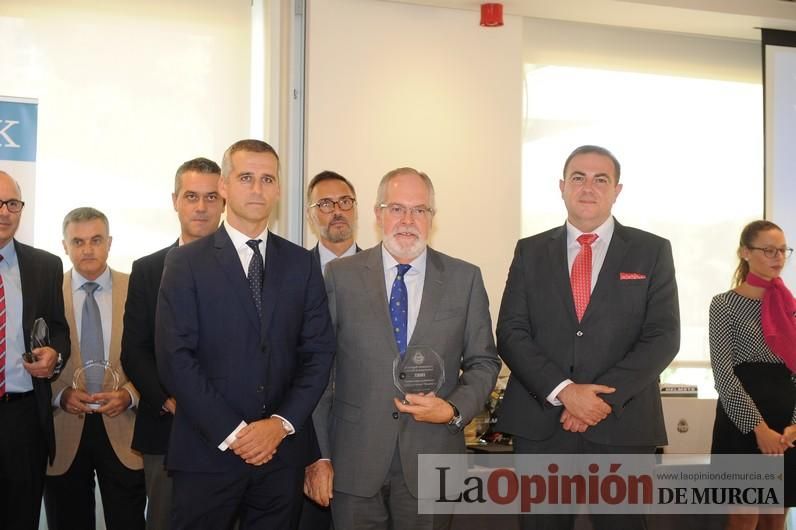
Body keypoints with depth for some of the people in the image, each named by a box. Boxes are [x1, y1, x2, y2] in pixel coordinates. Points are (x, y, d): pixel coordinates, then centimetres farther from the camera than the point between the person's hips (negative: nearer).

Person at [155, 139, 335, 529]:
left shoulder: (302, 264, 8)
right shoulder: (185, 262, -1)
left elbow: (318, 352, 4)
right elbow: (175, 357, -8)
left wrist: (282, 424, -9)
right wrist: (232, 433, -13)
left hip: (283, 451, 3)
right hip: (207, 453, -2)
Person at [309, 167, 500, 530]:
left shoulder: (465, 279, 2)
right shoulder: (341, 275, 0)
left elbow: (483, 361, 8)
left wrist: (454, 410, -10)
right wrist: (319, 455, -2)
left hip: (431, 462, 1)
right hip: (353, 462, -1)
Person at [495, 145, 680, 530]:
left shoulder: (652, 252, 6)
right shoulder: (530, 252, 9)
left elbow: (663, 336, -2)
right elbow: (511, 332, 0)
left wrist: (607, 397, -14)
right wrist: (563, 391, -14)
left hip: (622, 428, -1)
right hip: (539, 425, 1)